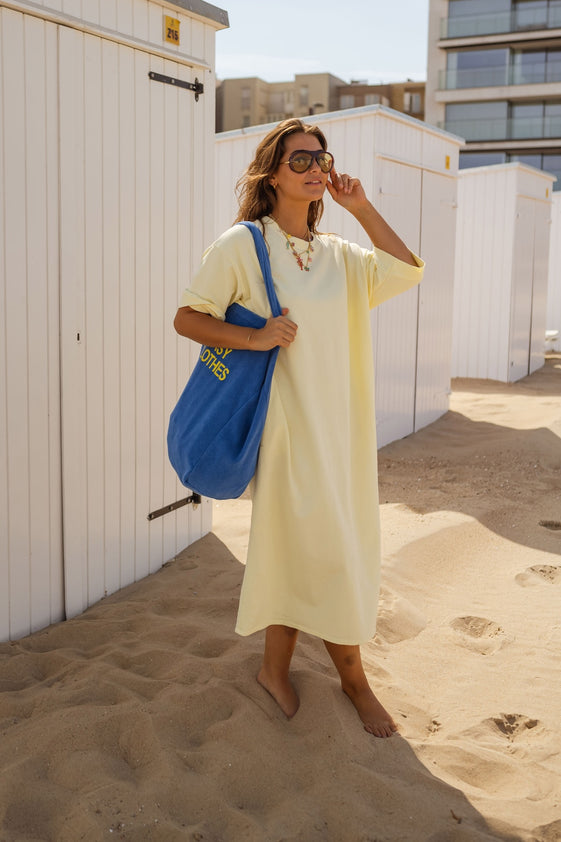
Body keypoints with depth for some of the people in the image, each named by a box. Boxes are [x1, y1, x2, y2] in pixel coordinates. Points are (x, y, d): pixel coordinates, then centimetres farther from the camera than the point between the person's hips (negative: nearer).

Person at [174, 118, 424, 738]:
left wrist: (362, 209, 2)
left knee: (303, 548, 11)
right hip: (288, 419, -6)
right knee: (325, 546, -2)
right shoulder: (242, 245, -5)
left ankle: (276, 668, 28)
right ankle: (352, 674, 17)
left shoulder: (338, 255, 12)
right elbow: (187, 318, -5)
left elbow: (407, 271, 6)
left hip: (340, 419, 6)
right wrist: (254, 338, -19)